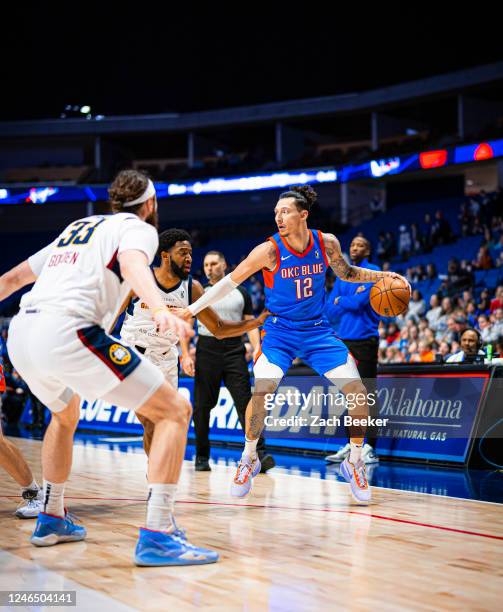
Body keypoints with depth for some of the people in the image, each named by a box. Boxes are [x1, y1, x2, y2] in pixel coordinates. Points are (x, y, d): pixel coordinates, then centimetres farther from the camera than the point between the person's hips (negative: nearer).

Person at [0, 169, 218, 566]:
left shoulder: (76, 228, 31)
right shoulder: (139, 228, 10)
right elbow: (132, 263, -16)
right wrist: (160, 309, -34)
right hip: (67, 331, -8)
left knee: (65, 415, 37)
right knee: (175, 411, -2)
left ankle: (51, 520, 40)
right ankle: (157, 536, -12)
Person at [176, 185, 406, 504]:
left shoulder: (327, 243, -8)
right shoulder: (269, 250, -17)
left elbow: (346, 272, 13)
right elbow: (230, 281, -9)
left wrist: (381, 276, -1)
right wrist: (191, 310, -11)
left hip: (317, 330, 3)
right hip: (280, 331, -3)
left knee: (358, 391, -9)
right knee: (262, 390, -25)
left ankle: (355, 463, 13)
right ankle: (249, 459, 0)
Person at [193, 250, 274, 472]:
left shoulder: (241, 293, 11)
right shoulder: (199, 293, 8)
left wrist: (257, 349, -5)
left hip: (234, 351, 0)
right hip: (207, 351, 0)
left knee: (245, 402, -9)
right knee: (202, 406, 3)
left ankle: (260, 453, -14)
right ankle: (202, 456, 15)